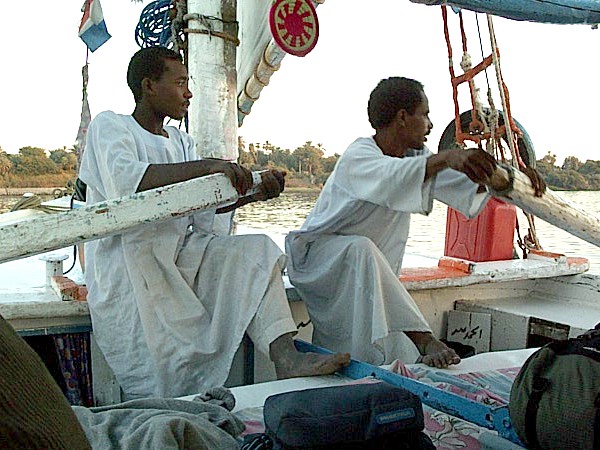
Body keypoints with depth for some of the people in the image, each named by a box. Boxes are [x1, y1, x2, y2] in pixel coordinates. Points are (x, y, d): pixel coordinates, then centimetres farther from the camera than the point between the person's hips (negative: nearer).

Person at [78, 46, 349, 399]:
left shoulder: (182, 141, 22)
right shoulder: (109, 126, 0)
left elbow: (201, 205, 11)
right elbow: (123, 181, -23)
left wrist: (252, 192, -6)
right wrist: (208, 166, -28)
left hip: (182, 255, 6)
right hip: (129, 262, -6)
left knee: (256, 250, -16)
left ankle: (287, 357, -29)